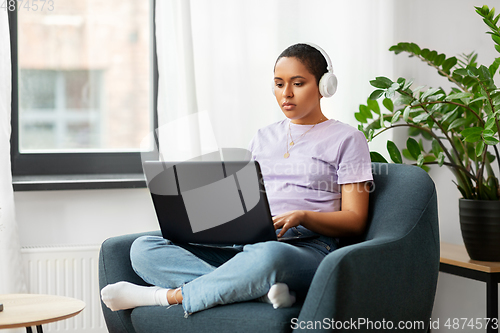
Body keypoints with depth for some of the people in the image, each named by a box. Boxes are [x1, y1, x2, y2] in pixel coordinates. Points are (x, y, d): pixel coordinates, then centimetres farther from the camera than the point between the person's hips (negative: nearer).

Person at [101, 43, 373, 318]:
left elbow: (355, 221, 2)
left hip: (306, 247, -5)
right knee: (143, 248, -17)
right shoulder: (264, 137, 25)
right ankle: (260, 290, -33)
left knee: (268, 255, -45)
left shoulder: (346, 139, 9)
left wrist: (303, 216, -16)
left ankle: (167, 295, -26)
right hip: (245, 244, 6)